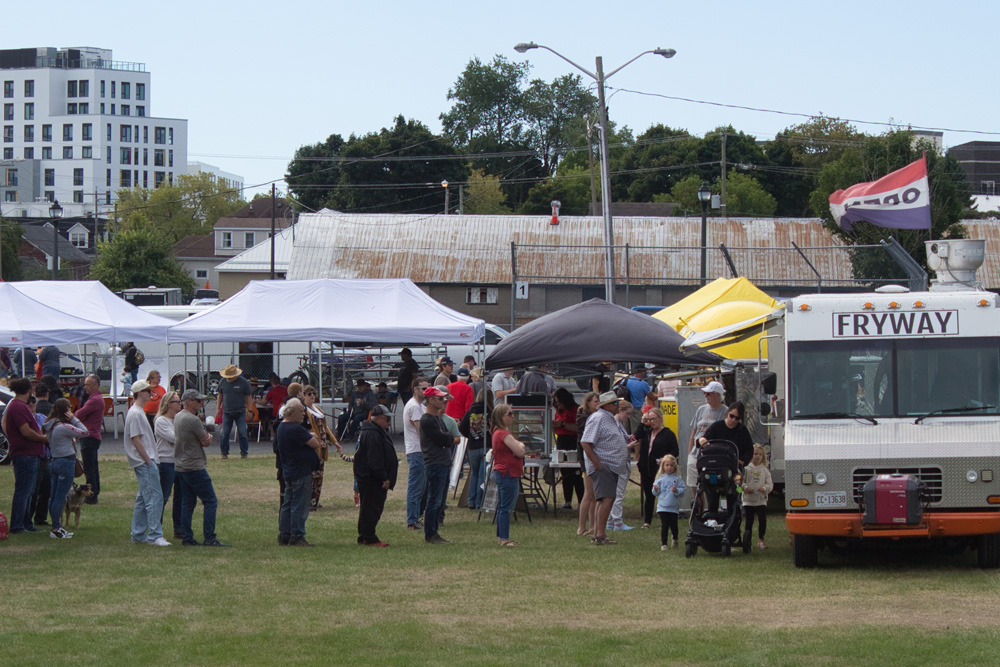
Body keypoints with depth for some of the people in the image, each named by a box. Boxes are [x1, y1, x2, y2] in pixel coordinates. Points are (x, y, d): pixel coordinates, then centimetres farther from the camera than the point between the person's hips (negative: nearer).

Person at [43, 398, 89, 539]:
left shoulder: (51, 426, 9)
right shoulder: (63, 427, -19)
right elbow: (84, 431, -15)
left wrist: (72, 419, 5)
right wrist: (73, 418, -10)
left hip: (55, 462, 10)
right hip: (66, 463, -10)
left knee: (55, 497, 13)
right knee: (60, 497, -5)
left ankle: (56, 527, 20)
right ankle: (56, 529, -3)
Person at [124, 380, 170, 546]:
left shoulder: (139, 412, 18)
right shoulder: (135, 414, -14)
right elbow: (136, 440, -19)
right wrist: (148, 460, -18)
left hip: (147, 461, 11)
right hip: (144, 462, -11)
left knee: (143, 498, 14)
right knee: (154, 497, -12)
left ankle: (138, 534, 19)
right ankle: (154, 535, -13)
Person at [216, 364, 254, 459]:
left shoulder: (243, 382, -4)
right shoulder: (223, 382, 3)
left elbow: (249, 397, 1)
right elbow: (220, 395, 15)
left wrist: (249, 410, -2)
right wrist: (218, 408, 12)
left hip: (240, 412, -2)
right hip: (227, 412, 2)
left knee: (242, 433, -3)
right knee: (224, 434, 1)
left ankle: (244, 452, 7)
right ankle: (224, 452, 12)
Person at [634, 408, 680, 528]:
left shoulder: (668, 434, -1)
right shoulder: (646, 432, 15)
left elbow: (675, 451, -5)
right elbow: (636, 437, -5)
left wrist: (665, 459, -20)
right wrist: (643, 423, -4)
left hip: (661, 471, -5)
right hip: (646, 471, 5)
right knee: (648, 496, 10)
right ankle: (646, 521, 15)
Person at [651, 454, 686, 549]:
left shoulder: (677, 479, 1)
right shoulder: (660, 479, 4)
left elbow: (683, 490, -3)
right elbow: (656, 493, 7)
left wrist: (677, 491, -21)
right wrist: (655, 490, -15)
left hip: (674, 507, 0)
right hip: (662, 507, 0)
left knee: (673, 526, 7)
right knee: (664, 526, -4)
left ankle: (674, 538, 38)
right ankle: (663, 544, 5)